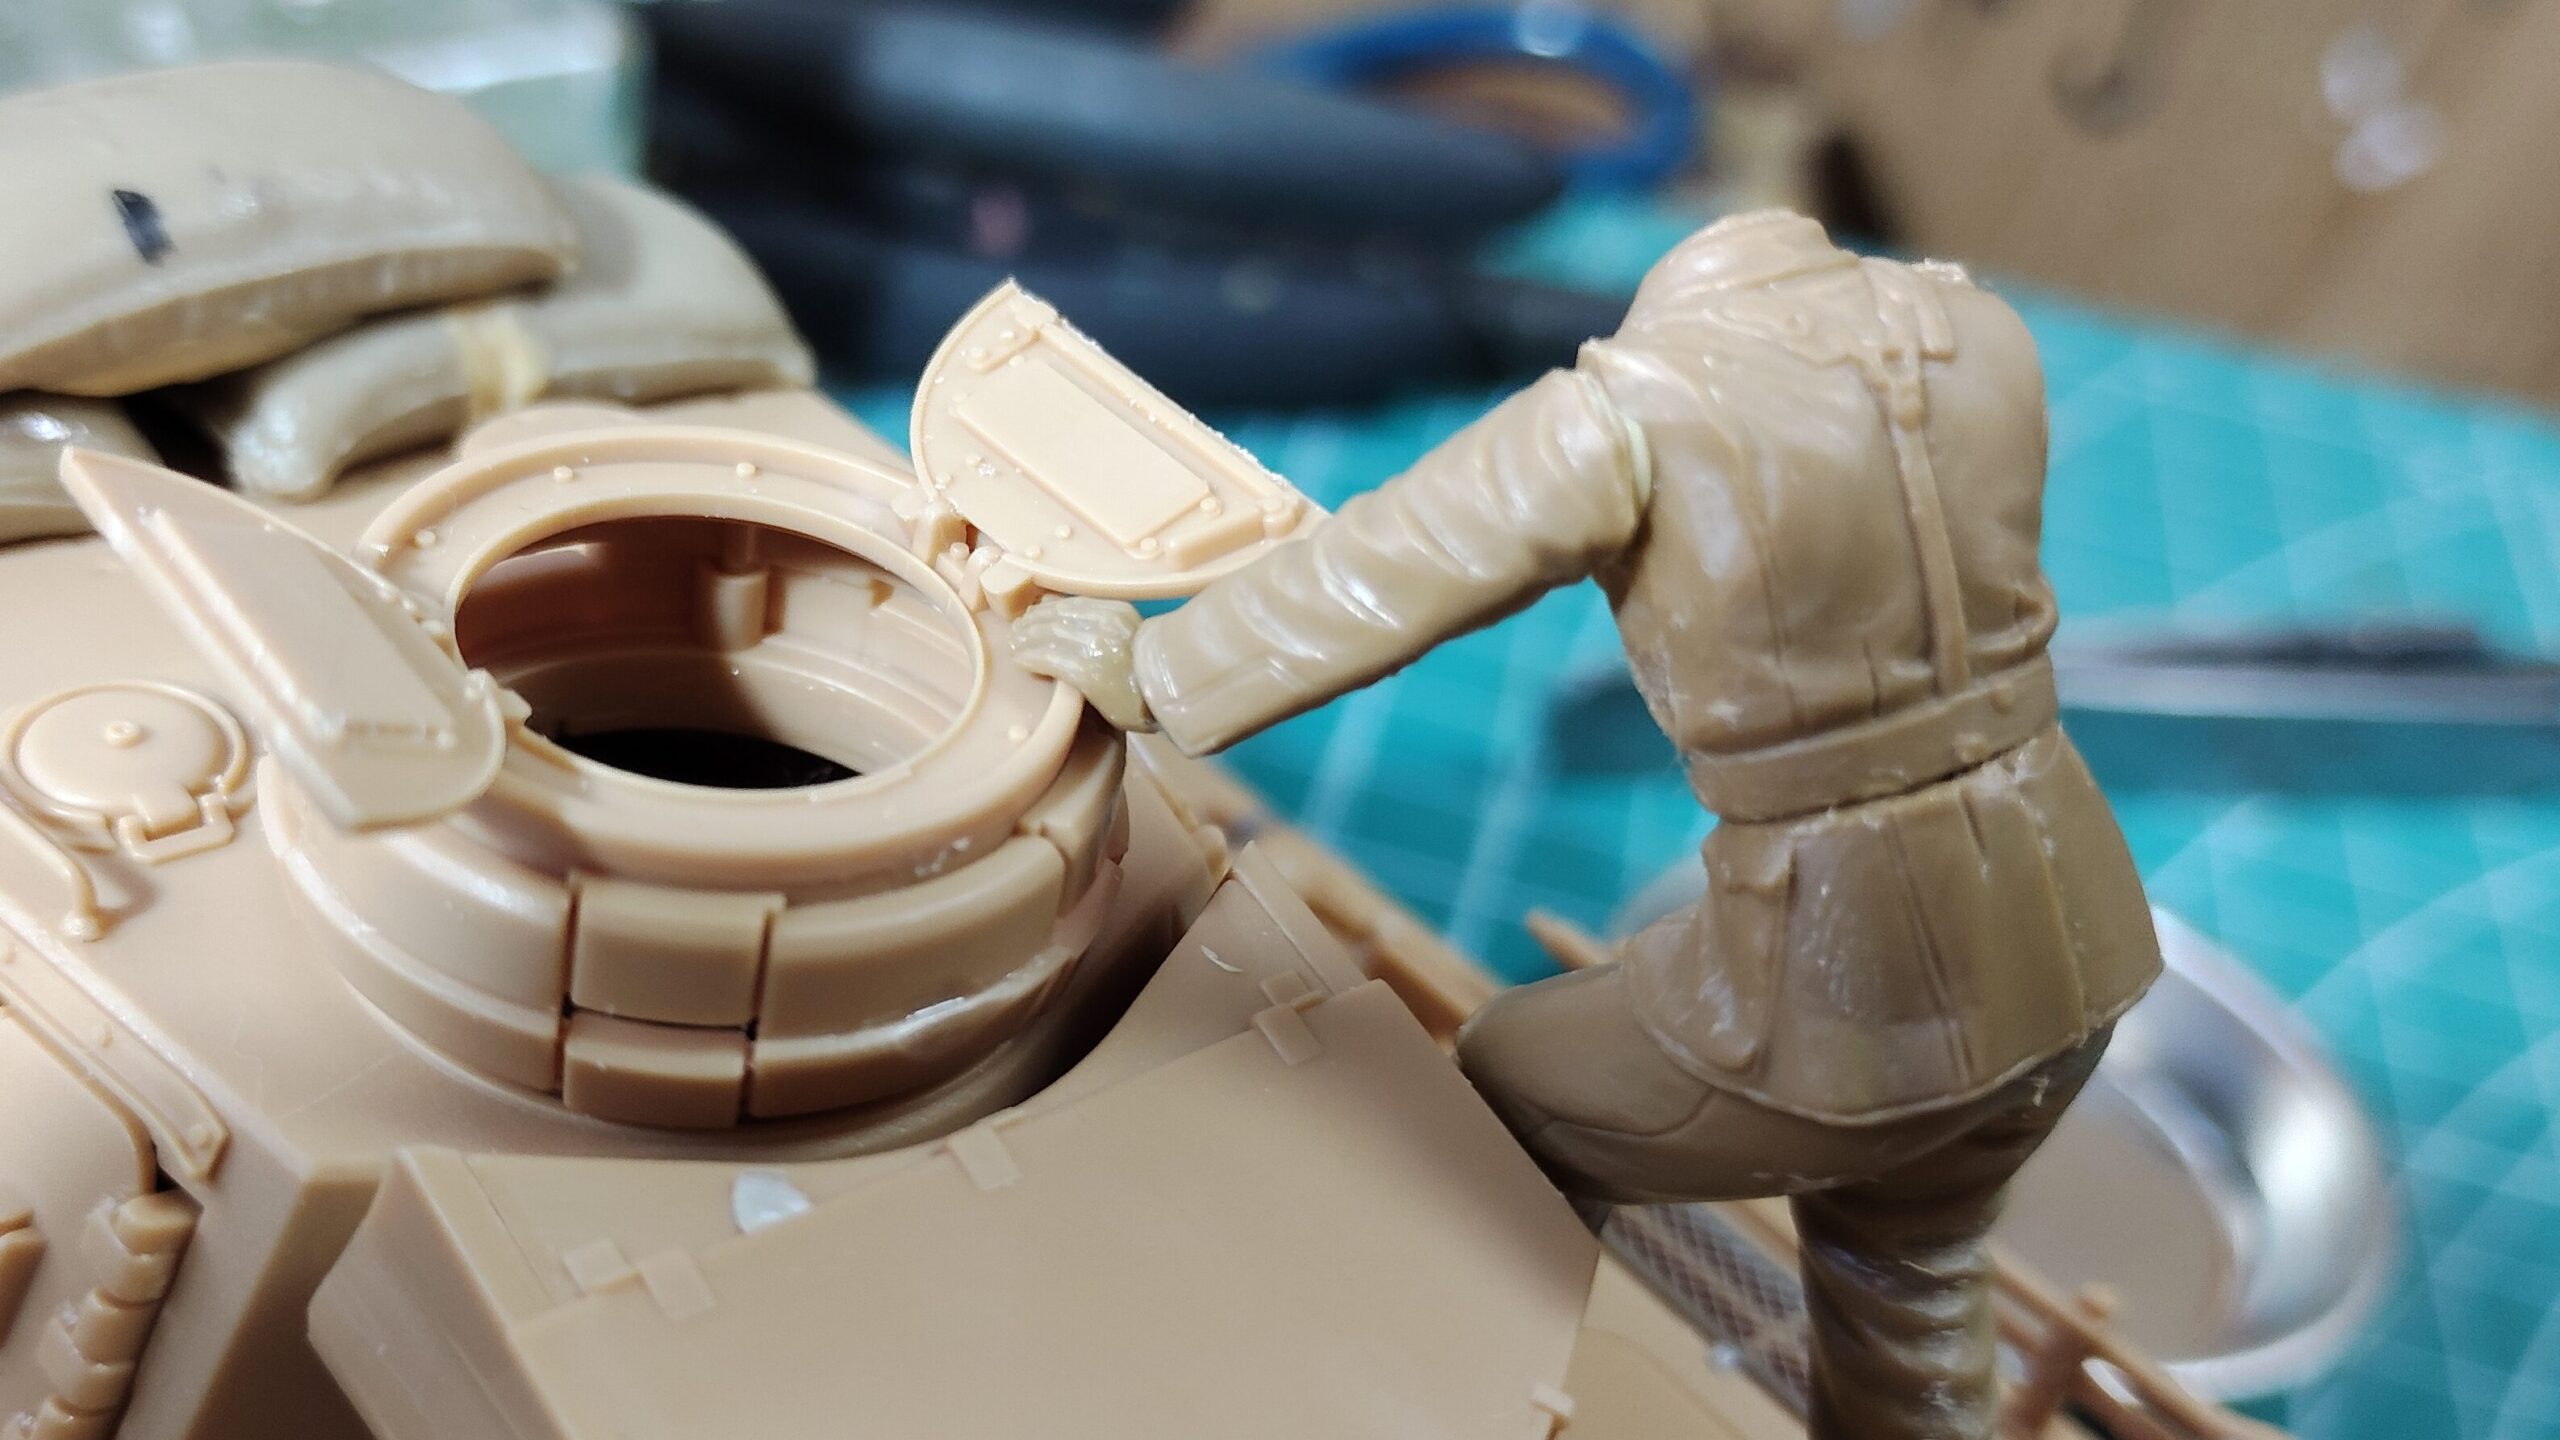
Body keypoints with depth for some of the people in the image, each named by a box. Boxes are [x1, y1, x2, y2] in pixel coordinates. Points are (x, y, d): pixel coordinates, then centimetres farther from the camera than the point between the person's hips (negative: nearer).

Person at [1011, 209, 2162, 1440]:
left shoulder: (1639, 403, -13)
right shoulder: (1977, 331, 3)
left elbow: (1373, 581, -5)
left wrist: (1142, 669, 10)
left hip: (1845, 995, -6)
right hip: (2062, 940, 6)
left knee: (1504, 1096, 23)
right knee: (1898, 1256, 34)